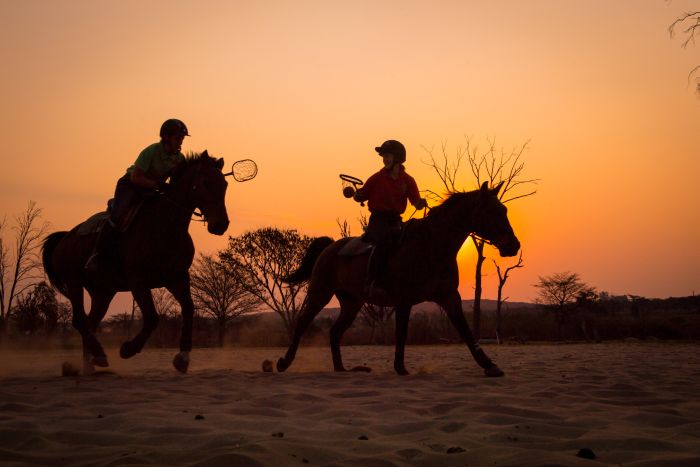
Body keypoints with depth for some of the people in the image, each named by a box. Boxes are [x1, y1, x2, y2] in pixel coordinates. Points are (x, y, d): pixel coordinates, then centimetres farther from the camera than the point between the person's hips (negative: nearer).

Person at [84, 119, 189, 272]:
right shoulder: (152, 151, -24)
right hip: (129, 185, -6)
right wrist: (158, 185, -34)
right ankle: (96, 256, -19)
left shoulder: (179, 158, -8)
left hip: (150, 190, 7)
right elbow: (136, 177, -25)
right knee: (118, 216, -26)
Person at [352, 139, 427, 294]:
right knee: (385, 241, -30)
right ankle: (372, 283, -31)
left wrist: (420, 203, -21)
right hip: (378, 219, -5)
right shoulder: (377, 178, 2)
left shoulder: (408, 181, 7)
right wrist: (355, 194, -17)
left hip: (395, 220, 5)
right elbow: (362, 196, 5)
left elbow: (415, 201, 2)